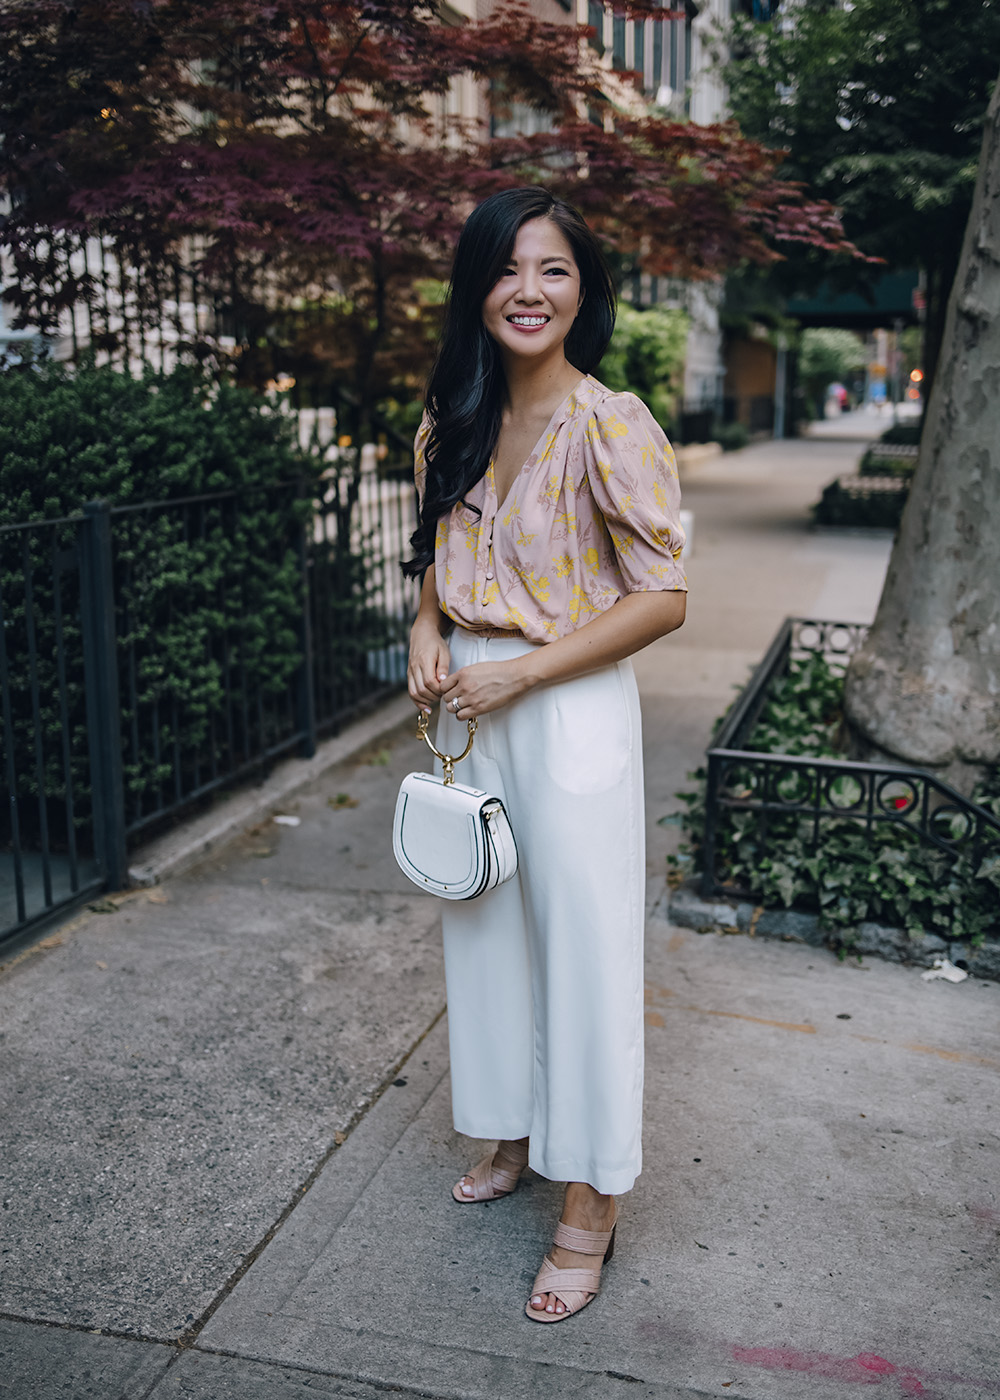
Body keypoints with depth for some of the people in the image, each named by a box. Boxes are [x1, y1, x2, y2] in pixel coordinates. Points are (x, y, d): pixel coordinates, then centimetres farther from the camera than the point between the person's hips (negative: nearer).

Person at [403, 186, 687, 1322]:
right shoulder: (451, 428, 7)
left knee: (582, 948, 3)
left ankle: (589, 1208, 20)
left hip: (571, 715, -7)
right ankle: (513, 1134, 40)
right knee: (486, 931, 18)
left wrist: (518, 672, -17)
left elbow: (662, 598, -15)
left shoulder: (611, 426, -13)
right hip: (467, 710, 7)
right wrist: (428, 630, -3)